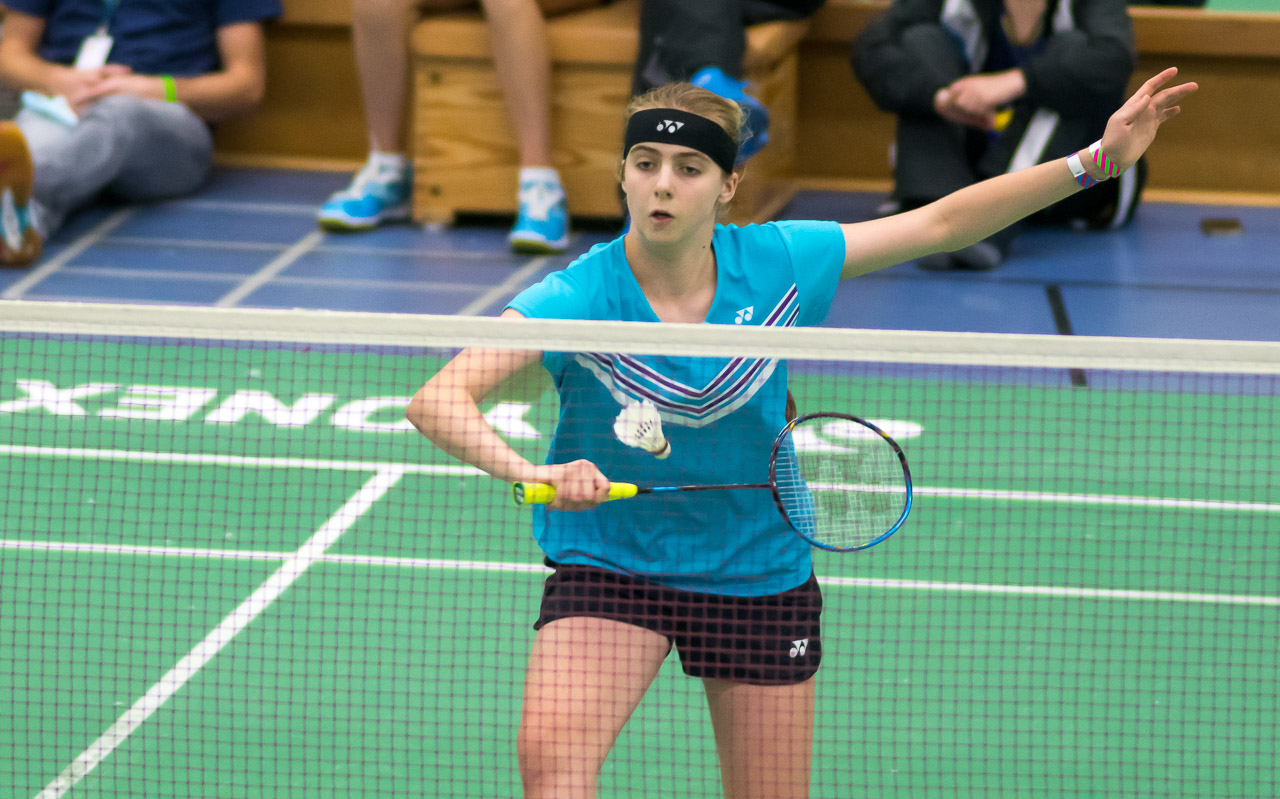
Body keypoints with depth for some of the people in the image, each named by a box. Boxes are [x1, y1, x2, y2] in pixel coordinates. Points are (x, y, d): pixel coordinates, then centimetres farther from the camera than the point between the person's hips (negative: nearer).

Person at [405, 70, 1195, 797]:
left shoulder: (776, 264, -11)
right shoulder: (577, 297, -20)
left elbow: (942, 223, -1)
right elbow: (436, 399, -30)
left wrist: (1094, 162, -5)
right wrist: (527, 471, -49)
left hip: (760, 577, 3)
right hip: (609, 568, -3)